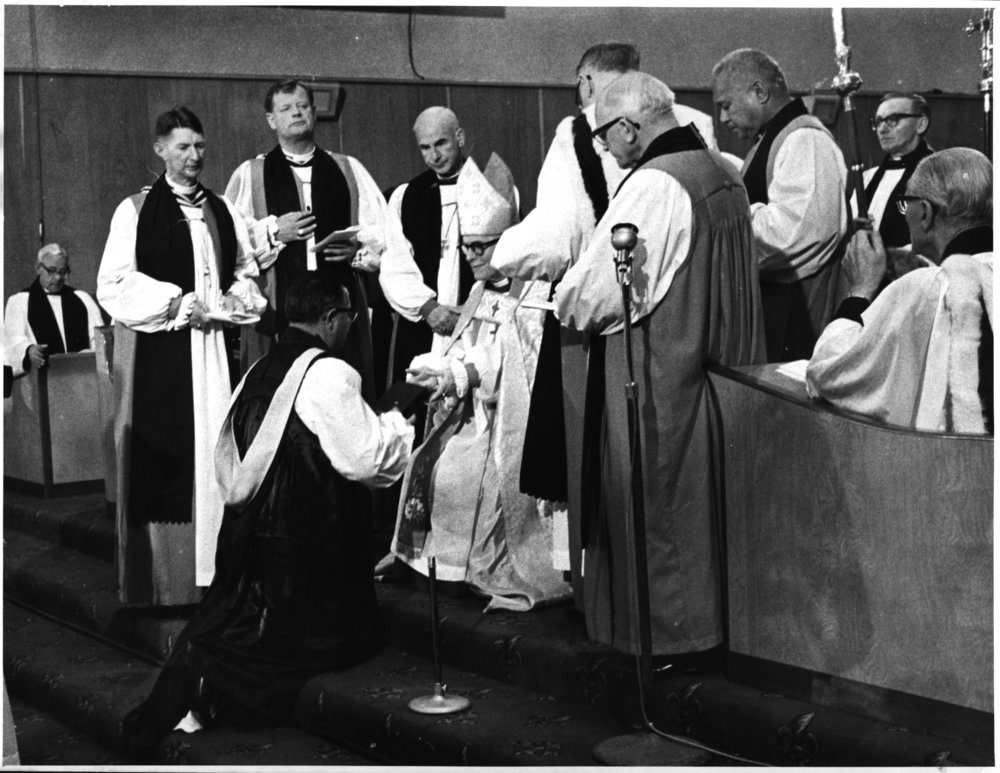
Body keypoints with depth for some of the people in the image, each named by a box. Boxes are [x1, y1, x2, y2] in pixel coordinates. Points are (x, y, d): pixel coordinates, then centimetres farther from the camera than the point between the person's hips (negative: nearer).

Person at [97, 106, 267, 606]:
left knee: (215, 450, 1)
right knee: (161, 461, -4)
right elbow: (114, 285, -6)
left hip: (214, 347, 4)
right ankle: (158, 580, 3)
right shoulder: (136, 211, 0)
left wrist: (234, 299, -2)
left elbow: (247, 273, 19)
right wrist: (177, 303, -14)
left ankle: (211, 572, 8)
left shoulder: (222, 211, 14)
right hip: (158, 351, -4)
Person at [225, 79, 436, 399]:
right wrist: (273, 232, -8)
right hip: (276, 311, -1)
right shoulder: (249, 175, 9)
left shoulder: (349, 170, 13)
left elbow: (385, 234, 10)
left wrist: (358, 249, -8)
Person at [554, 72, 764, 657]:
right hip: (722, 362, 9)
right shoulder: (724, 174, 7)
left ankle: (666, 627, 17)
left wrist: (565, 300, 1)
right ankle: (708, 611, 31)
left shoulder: (653, 185, -20)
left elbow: (598, 288, -21)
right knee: (701, 494, 19)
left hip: (659, 375, -9)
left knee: (656, 502, 5)